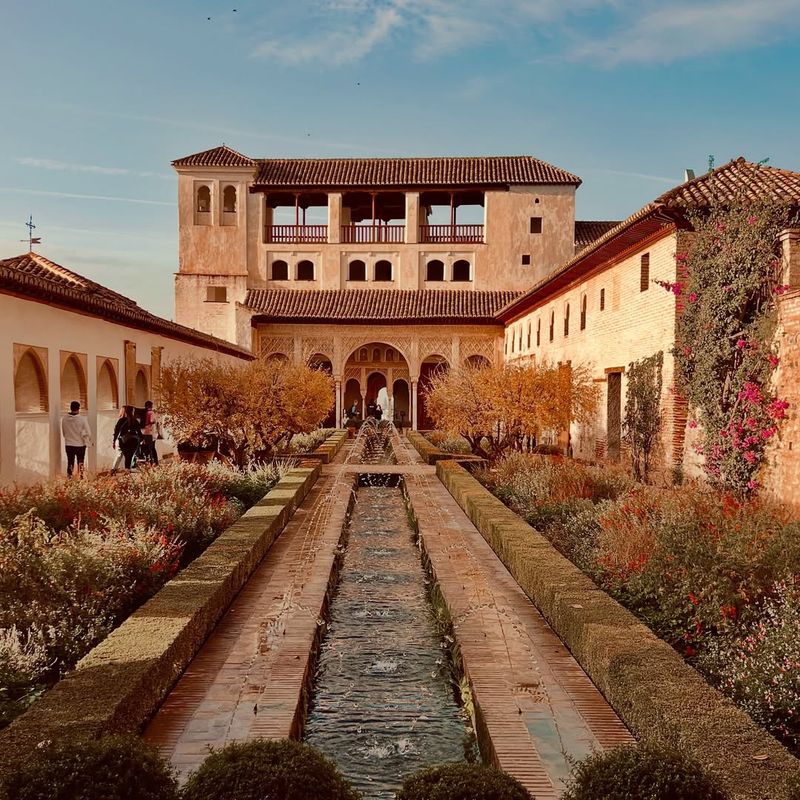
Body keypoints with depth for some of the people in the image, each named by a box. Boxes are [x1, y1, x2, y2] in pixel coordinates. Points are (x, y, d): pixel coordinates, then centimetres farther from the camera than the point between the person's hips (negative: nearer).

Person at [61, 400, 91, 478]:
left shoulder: (64, 419, -7)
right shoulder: (82, 419, -16)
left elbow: (63, 432, 3)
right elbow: (88, 433, -12)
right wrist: (88, 440, 8)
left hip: (68, 445, 2)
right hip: (80, 445, -2)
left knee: (70, 462, 13)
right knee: (80, 463, 12)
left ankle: (69, 478, 13)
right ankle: (80, 478, 12)